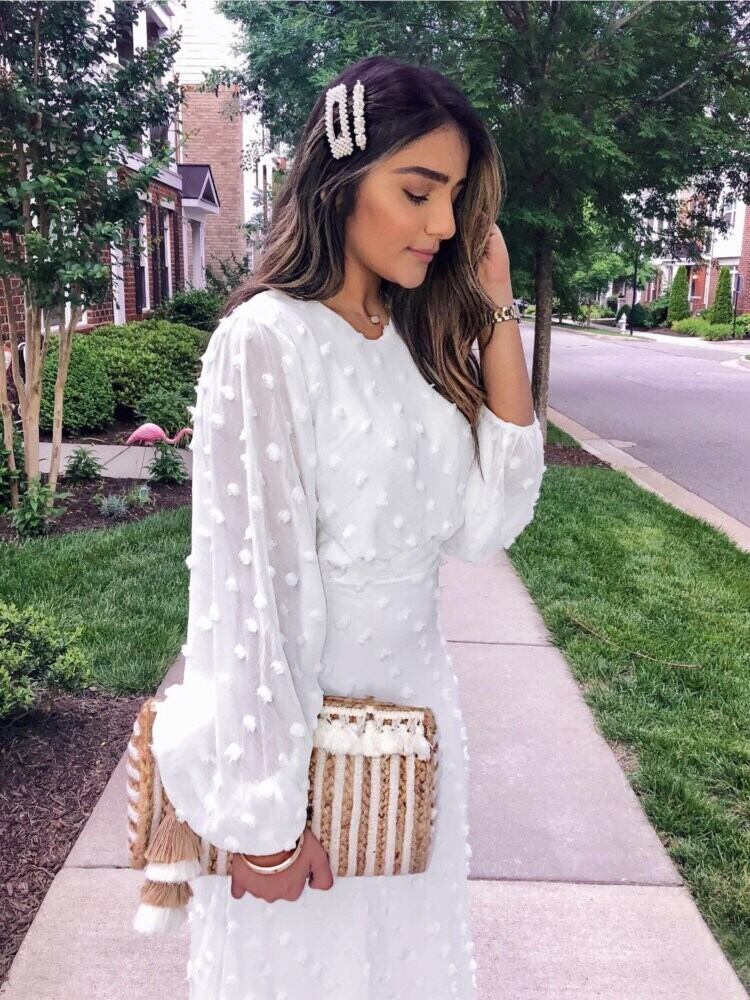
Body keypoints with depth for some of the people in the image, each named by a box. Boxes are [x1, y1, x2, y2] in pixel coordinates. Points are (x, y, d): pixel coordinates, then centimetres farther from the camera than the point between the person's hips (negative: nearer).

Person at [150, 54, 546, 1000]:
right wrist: (263, 814, -16)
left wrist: (496, 316, -6)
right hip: (301, 725, -6)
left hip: (419, 706, 6)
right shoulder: (266, 343, -18)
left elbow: (489, 522, -5)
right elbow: (251, 588, -20)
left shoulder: (422, 344, 1)